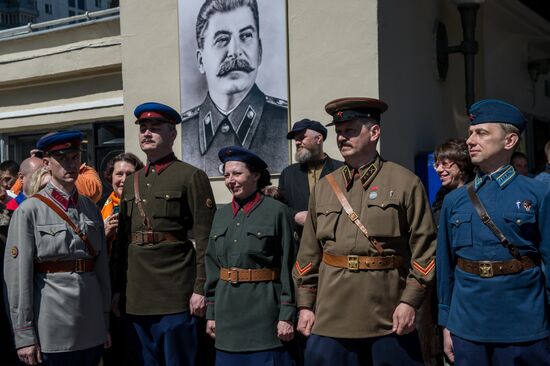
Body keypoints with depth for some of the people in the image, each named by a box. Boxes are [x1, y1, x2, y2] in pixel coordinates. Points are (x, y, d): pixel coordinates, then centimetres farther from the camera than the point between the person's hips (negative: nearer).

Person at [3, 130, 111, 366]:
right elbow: (17, 275, -9)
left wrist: (105, 322, 10)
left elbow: (102, 268, 11)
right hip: (52, 329, -4)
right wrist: (24, 336, -11)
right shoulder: (29, 211, -5)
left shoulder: (92, 210, 9)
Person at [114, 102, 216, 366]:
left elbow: (205, 239, -9)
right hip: (138, 299, 6)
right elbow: (122, 239, 16)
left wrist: (200, 289, -15)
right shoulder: (132, 182, 15)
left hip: (176, 299, -6)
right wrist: (117, 289, 12)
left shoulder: (192, 177, -4)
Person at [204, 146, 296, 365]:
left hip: (264, 310, -5)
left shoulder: (276, 211, -5)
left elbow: (287, 266, -7)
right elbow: (212, 266, 12)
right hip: (227, 310, 5)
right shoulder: (221, 215, 10)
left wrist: (286, 315, -10)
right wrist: (211, 312, 9)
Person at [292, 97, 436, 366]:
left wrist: (410, 301, -10)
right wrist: (305, 304, 10)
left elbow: (424, 249, -3)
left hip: (390, 319, -3)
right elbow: (309, 252, 13)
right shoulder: (323, 187, 12)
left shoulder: (406, 183, 0)